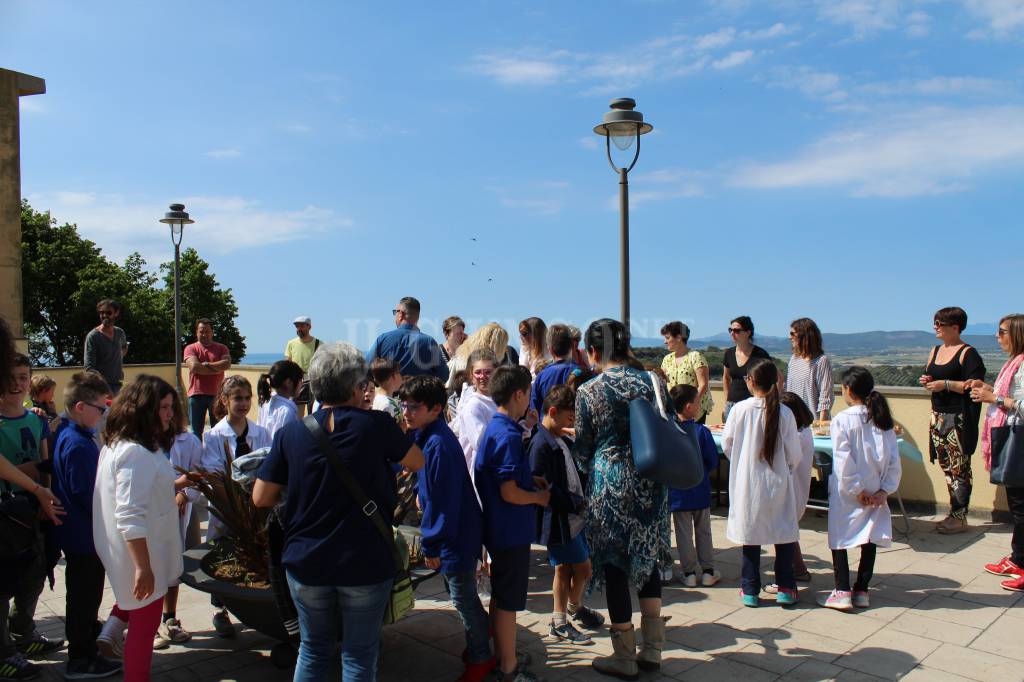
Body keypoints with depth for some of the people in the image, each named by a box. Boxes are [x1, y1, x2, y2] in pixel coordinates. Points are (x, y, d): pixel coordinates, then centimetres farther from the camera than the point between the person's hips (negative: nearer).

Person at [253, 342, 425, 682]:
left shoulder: (290, 434, -7)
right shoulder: (376, 425, -13)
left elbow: (260, 498, -3)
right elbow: (417, 462, 4)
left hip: (306, 564, 3)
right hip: (366, 564, -2)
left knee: (313, 648, 21)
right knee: (360, 655, 13)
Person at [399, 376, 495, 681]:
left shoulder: (438, 444, -26)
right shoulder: (425, 436, 3)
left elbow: (445, 501, -24)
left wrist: (432, 545, -18)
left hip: (457, 533, -9)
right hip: (458, 530, 9)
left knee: (463, 598, 7)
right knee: (463, 595, 22)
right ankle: (482, 635, 42)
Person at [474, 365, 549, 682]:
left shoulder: (494, 428, 7)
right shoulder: (509, 436, -23)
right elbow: (510, 493, -24)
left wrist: (531, 479, 10)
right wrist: (539, 497, -8)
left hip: (498, 529, 9)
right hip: (512, 531, -9)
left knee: (500, 596, 20)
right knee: (508, 602, 3)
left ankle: (500, 657, 33)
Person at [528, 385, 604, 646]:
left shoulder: (562, 441, 12)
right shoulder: (541, 445, -18)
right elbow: (545, 488, -23)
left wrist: (580, 502, 3)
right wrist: (577, 504, -19)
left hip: (572, 518, 9)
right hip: (559, 520, -9)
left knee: (564, 569, 16)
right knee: (584, 569, 1)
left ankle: (560, 622, 28)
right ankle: (575, 608, 23)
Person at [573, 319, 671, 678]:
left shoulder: (589, 391, -9)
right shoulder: (653, 383, 1)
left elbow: (583, 450, -2)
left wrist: (589, 470, 20)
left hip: (610, 484, -4)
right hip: (651, 484, 4)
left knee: (614, 565, 8)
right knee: (648, 558, 17)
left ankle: (624, 656, 19)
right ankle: (652, 649, 24)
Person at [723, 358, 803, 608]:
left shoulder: (740, 409, -12)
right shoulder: (784, 413, -10)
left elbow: (727, 444, -2)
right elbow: (794, 454, -4)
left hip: (748, 482, 0)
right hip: (777, 482, 0)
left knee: (750, 534, 10)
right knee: (784, 533, 15)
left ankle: (750, 590, 16)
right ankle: (785, 588, 19)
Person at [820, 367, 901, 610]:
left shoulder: (842, 419, -13)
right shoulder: (883, 419, 3)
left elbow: (844, 460, -17)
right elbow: (894, 459, 0)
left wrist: (856, 490, -10)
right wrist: (885, 490, 0)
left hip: (847, 493, -5)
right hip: (875, 493, 5)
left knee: (839, 539, 6)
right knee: (870, 539, 13)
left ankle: (842, 592, 3)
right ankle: (861, 591, 18)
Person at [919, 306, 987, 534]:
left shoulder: (967, 353, -9)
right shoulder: (936, 351, 15)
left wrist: (946, 384, -20)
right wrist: (926, 381, 3)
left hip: (958, 419, -8)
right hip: (938, 415, 8)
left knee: (959, 468, -5)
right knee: (946, 467, 11)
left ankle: (959, 518, 0)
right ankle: (954, 513, 19)